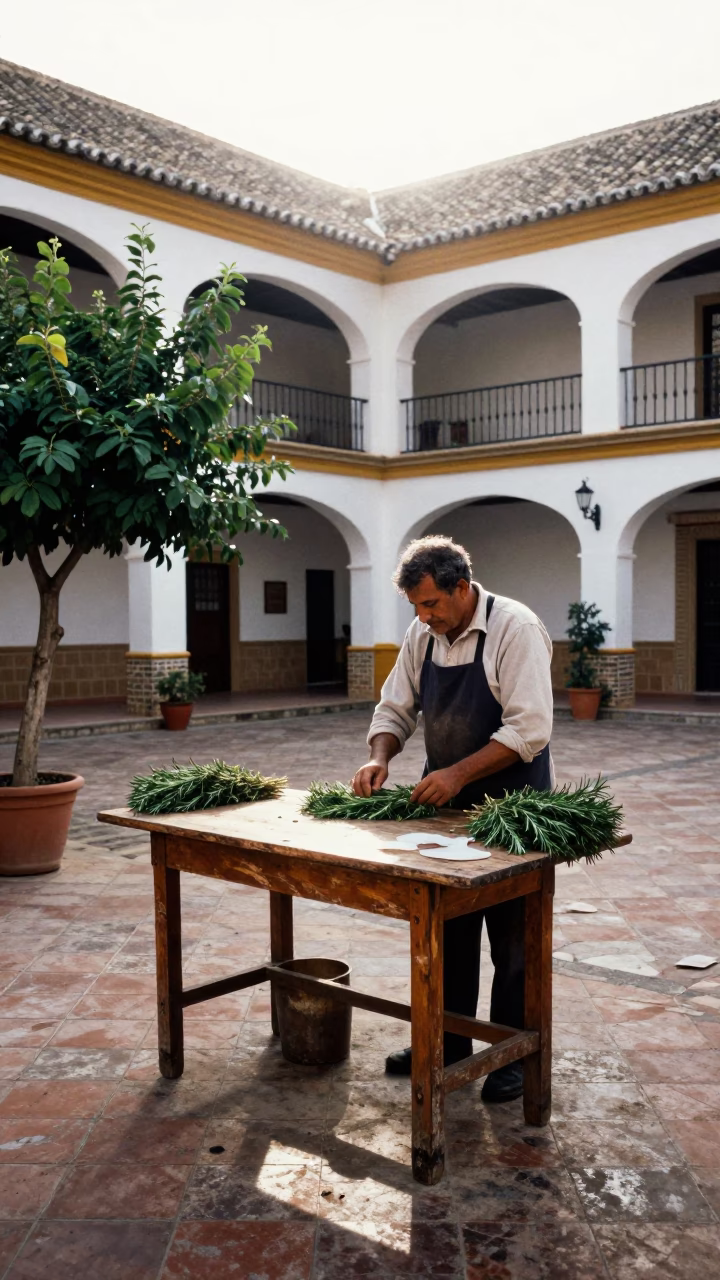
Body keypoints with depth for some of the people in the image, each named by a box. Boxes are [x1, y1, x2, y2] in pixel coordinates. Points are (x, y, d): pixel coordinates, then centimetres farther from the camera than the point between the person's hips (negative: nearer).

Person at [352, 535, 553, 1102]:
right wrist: (379, 757, -10)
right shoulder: (422, 636, 2)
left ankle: (513, 1056, 20)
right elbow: (395, 710, 9)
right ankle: (447, 1042, 29)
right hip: (446, 801, 6)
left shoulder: (515, 629, -19)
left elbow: (529, 730, -24)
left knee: (512, 938, 5)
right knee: (448, 928, 15)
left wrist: (459, 774, -28)